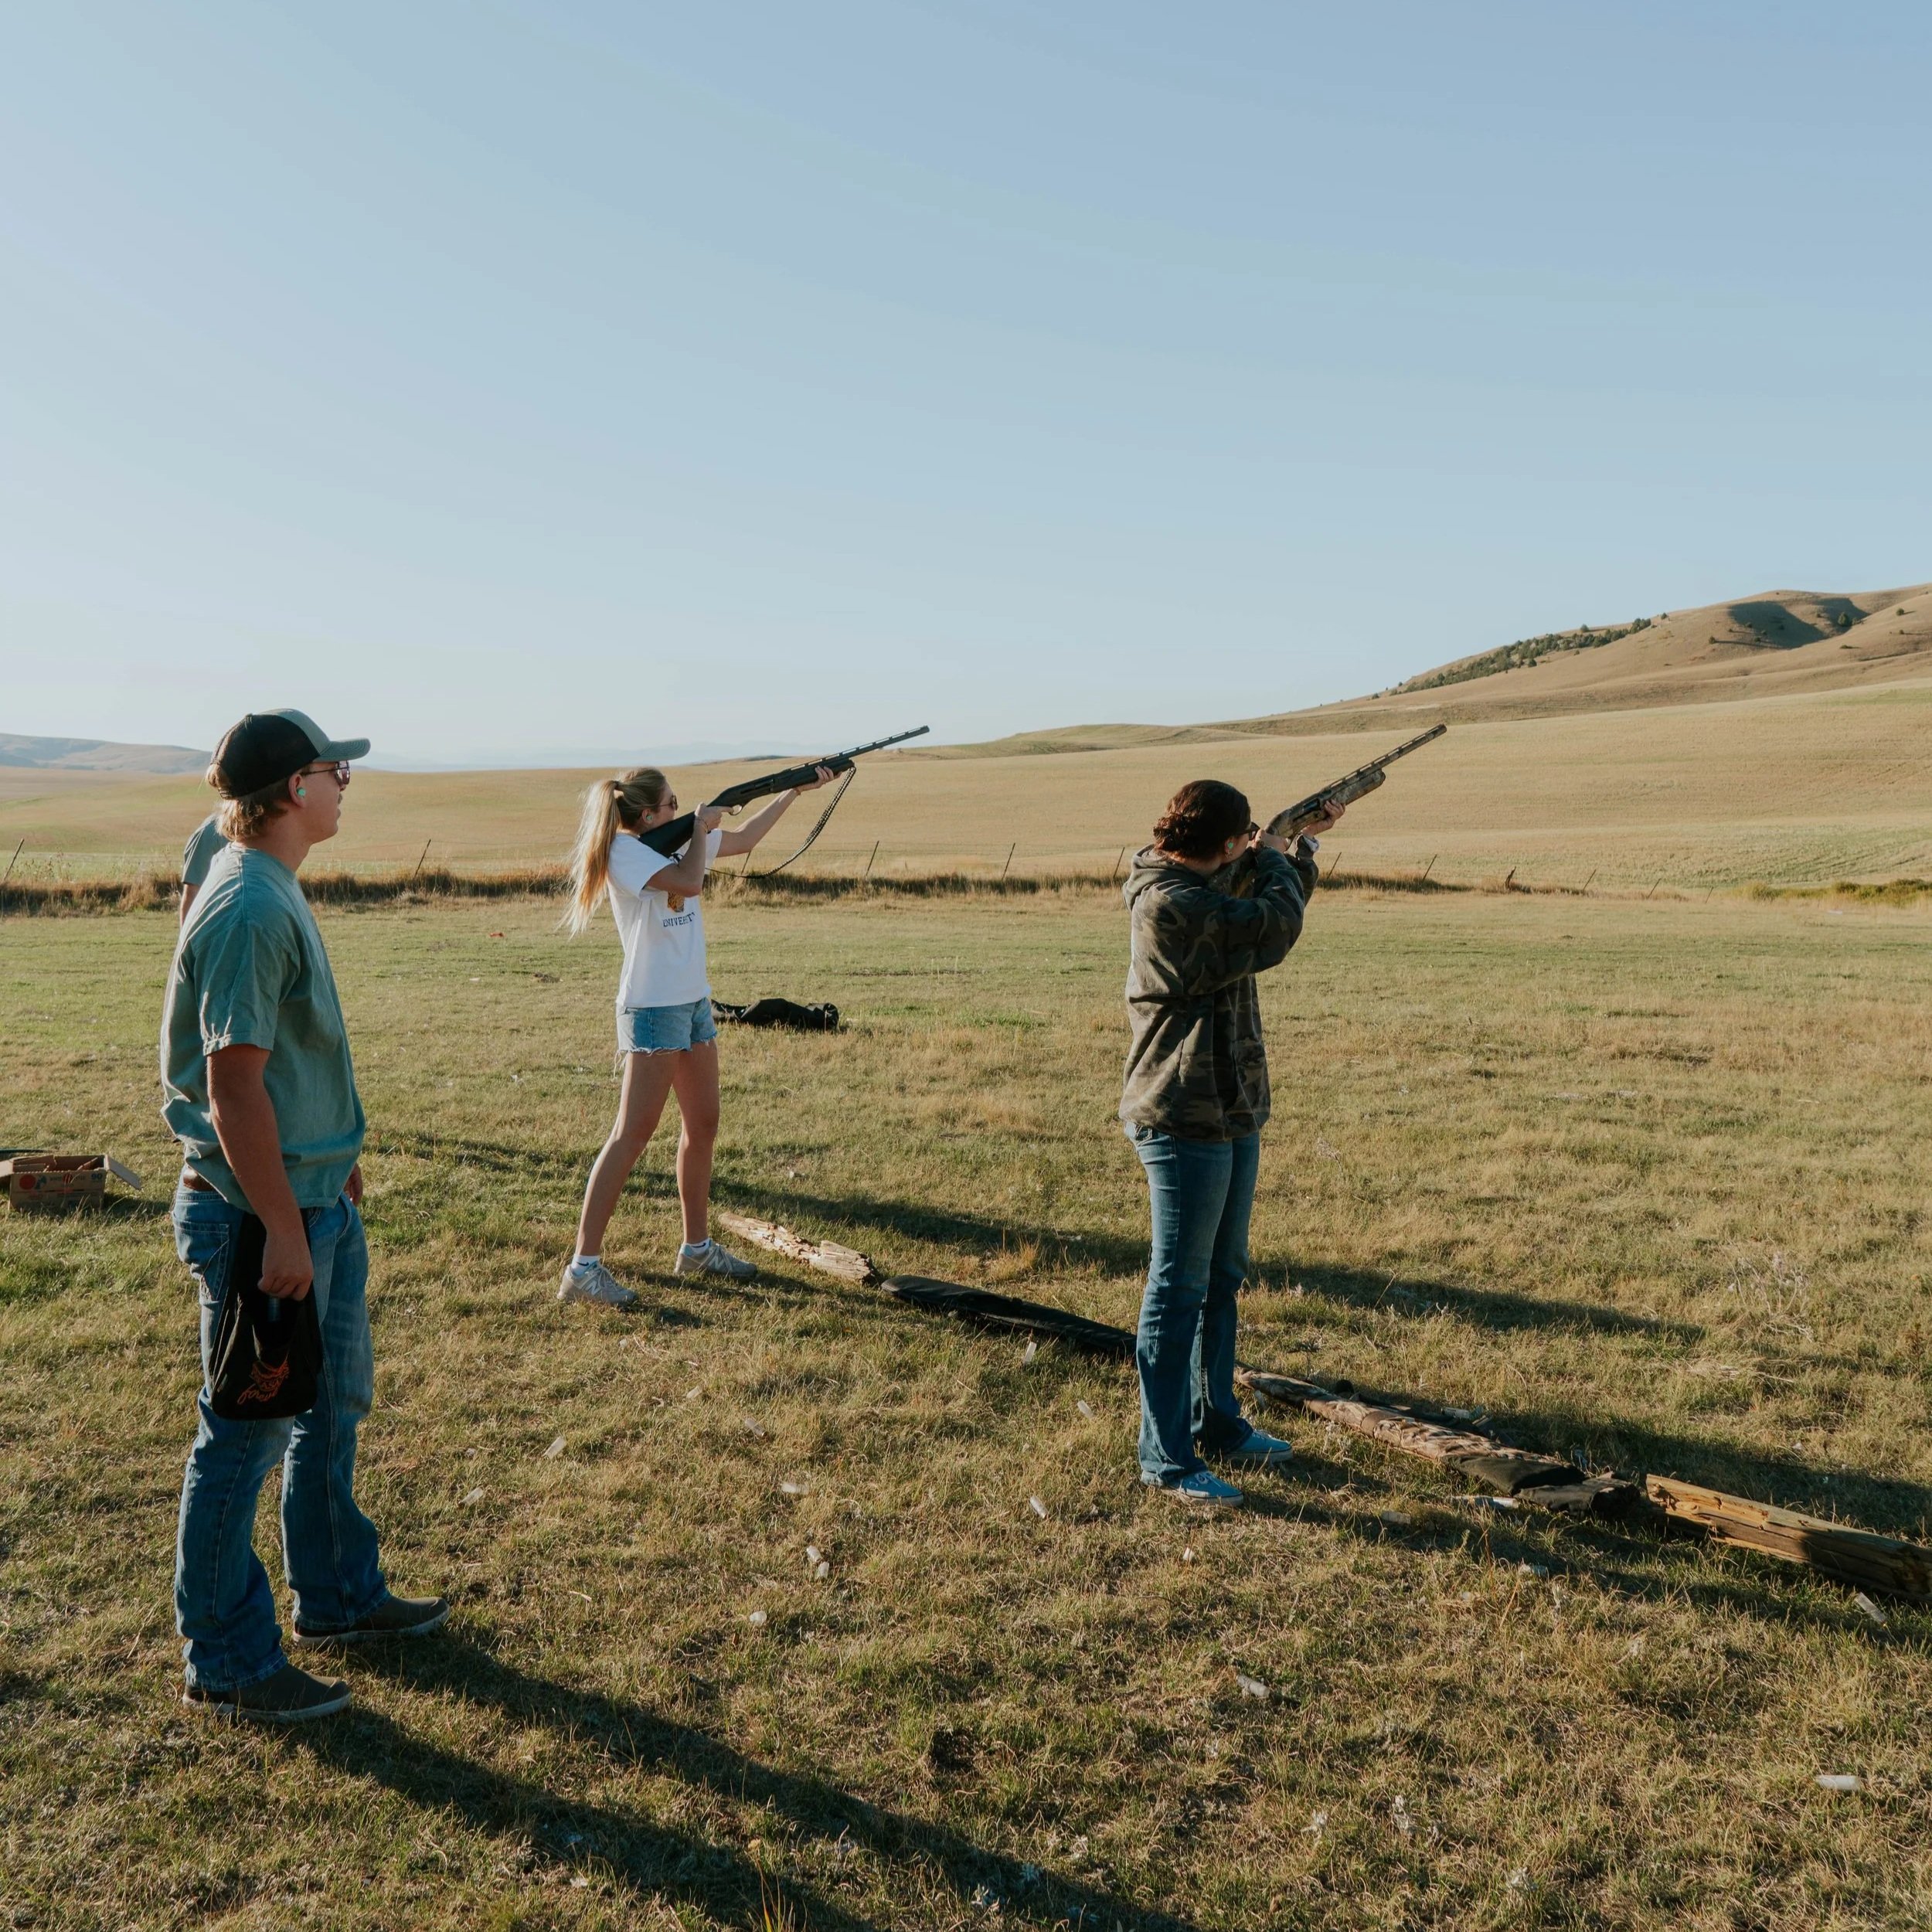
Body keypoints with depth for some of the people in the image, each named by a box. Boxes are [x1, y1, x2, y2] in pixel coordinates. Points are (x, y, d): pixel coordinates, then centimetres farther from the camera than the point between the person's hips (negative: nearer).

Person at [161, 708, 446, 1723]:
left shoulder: (275, 890, 10)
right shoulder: (247, 909, -22)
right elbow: (234, 1084, -24)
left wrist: (336, 1155, 23)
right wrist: (281, 1230, -23)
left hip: (318, 1196, 10)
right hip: (261, 1212, -10)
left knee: (333, 1403, 21)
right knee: (245, 1434, 3)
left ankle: (335, 1593, 38)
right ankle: (228, 1661, 19)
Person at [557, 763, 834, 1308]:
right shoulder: (624, 850, -13)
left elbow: (745, 838, 23)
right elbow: (689, 881, -27)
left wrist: (797, 788, 21)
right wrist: (701, 827, -9)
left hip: (694, 1002, 9)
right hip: (652, 1009, -9)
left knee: (703, 1126, 14)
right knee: (632, 1135, -11)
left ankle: (697, 1247, 27)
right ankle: (584, 1266, -9)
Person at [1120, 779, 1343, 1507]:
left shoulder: (1205, 887, 11)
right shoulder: (1170, 904, -21)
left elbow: (1269, 893, 30)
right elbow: (1274, 928, -20)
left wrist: (1301, 842, 19)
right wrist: (1273, 857, -2)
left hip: (1231, 1114, 10)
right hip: (1184, 1121, -10)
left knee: (1222, 1278, 20)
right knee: (1179, 1288, -3)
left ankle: (1215, 1420, 34)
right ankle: (1166, 1458, 7)